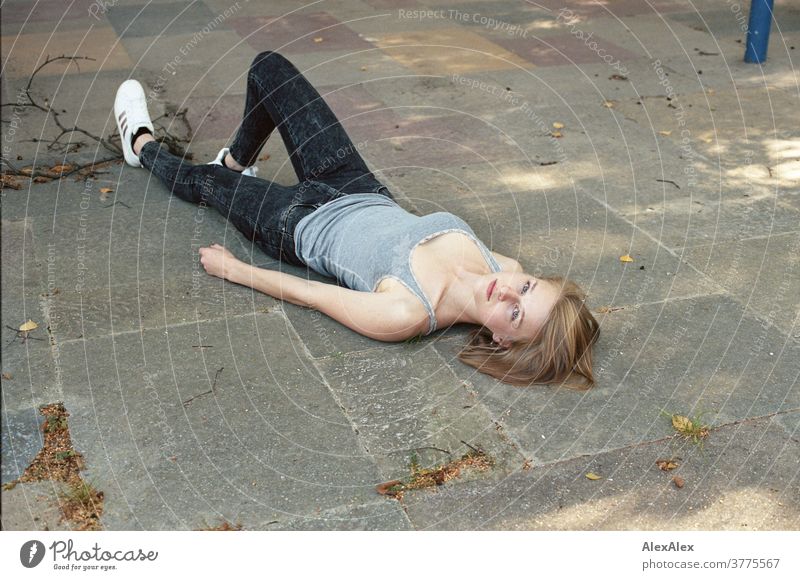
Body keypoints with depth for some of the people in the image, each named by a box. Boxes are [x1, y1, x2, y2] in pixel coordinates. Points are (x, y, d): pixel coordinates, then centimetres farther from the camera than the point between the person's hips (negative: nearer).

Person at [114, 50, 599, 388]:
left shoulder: (405, 316, -40)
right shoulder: (505, 270, -27)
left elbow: (307, 295, -27)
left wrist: (233, 269, -14)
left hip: (304, 223, -5)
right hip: (366, 195, 6)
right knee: (268, 68, 12)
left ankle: (144, 145, 58)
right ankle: (238, 162, 43)